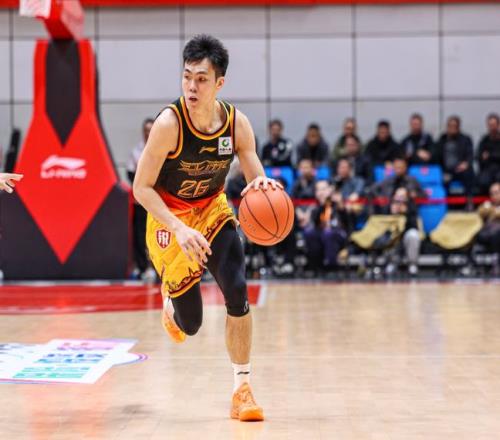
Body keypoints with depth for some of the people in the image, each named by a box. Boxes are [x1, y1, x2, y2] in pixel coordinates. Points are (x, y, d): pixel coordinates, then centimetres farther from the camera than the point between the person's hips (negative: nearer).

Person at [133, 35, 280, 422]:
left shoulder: (237, 123, -15)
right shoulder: (169, 123, -26)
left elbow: (257, 180, -7)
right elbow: (142, 187, -22)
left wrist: (263, 185, -33)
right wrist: (179, 230, -33)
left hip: (212, 209, 3)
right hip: (170, 218, -3)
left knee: (237, 292, -18)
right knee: (191, 323, 0)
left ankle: (243, 389, -3)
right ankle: (172, 303, 41)